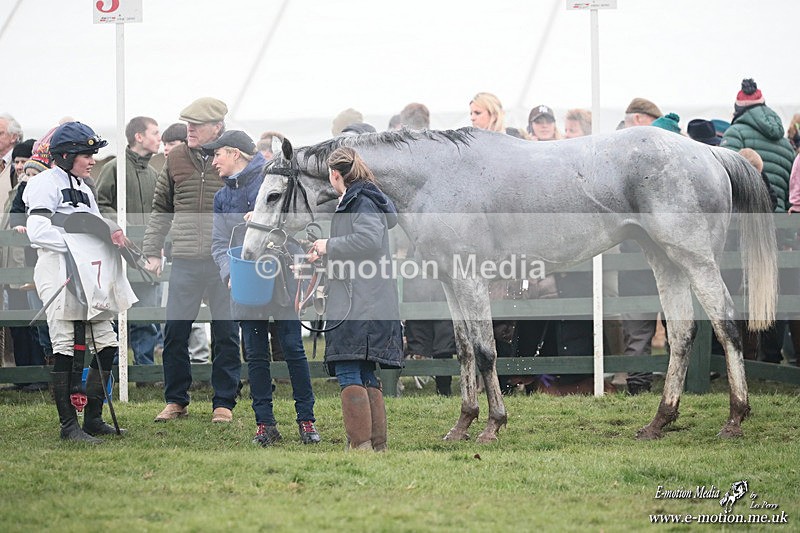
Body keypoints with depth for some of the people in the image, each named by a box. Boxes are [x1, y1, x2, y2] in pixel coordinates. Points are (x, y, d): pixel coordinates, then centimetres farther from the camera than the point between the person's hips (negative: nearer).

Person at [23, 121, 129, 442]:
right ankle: (68, 425, -6)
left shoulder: (83, 189, 20)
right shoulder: (47, 184, -7)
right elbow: (37, 231, -20)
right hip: (57, 271, -9)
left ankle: (93, 418, 14)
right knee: (65, 347, -9)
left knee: (107, 343, 5)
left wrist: (110, 235, 0)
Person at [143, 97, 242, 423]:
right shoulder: (176, 160, 7)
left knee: (225, 333, 3)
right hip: (185, 261, 2)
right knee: (175, 331, 2)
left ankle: (224, 402, 13)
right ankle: (176, 401, 14)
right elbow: (161, 209, 14)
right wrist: (153, 252, 10)